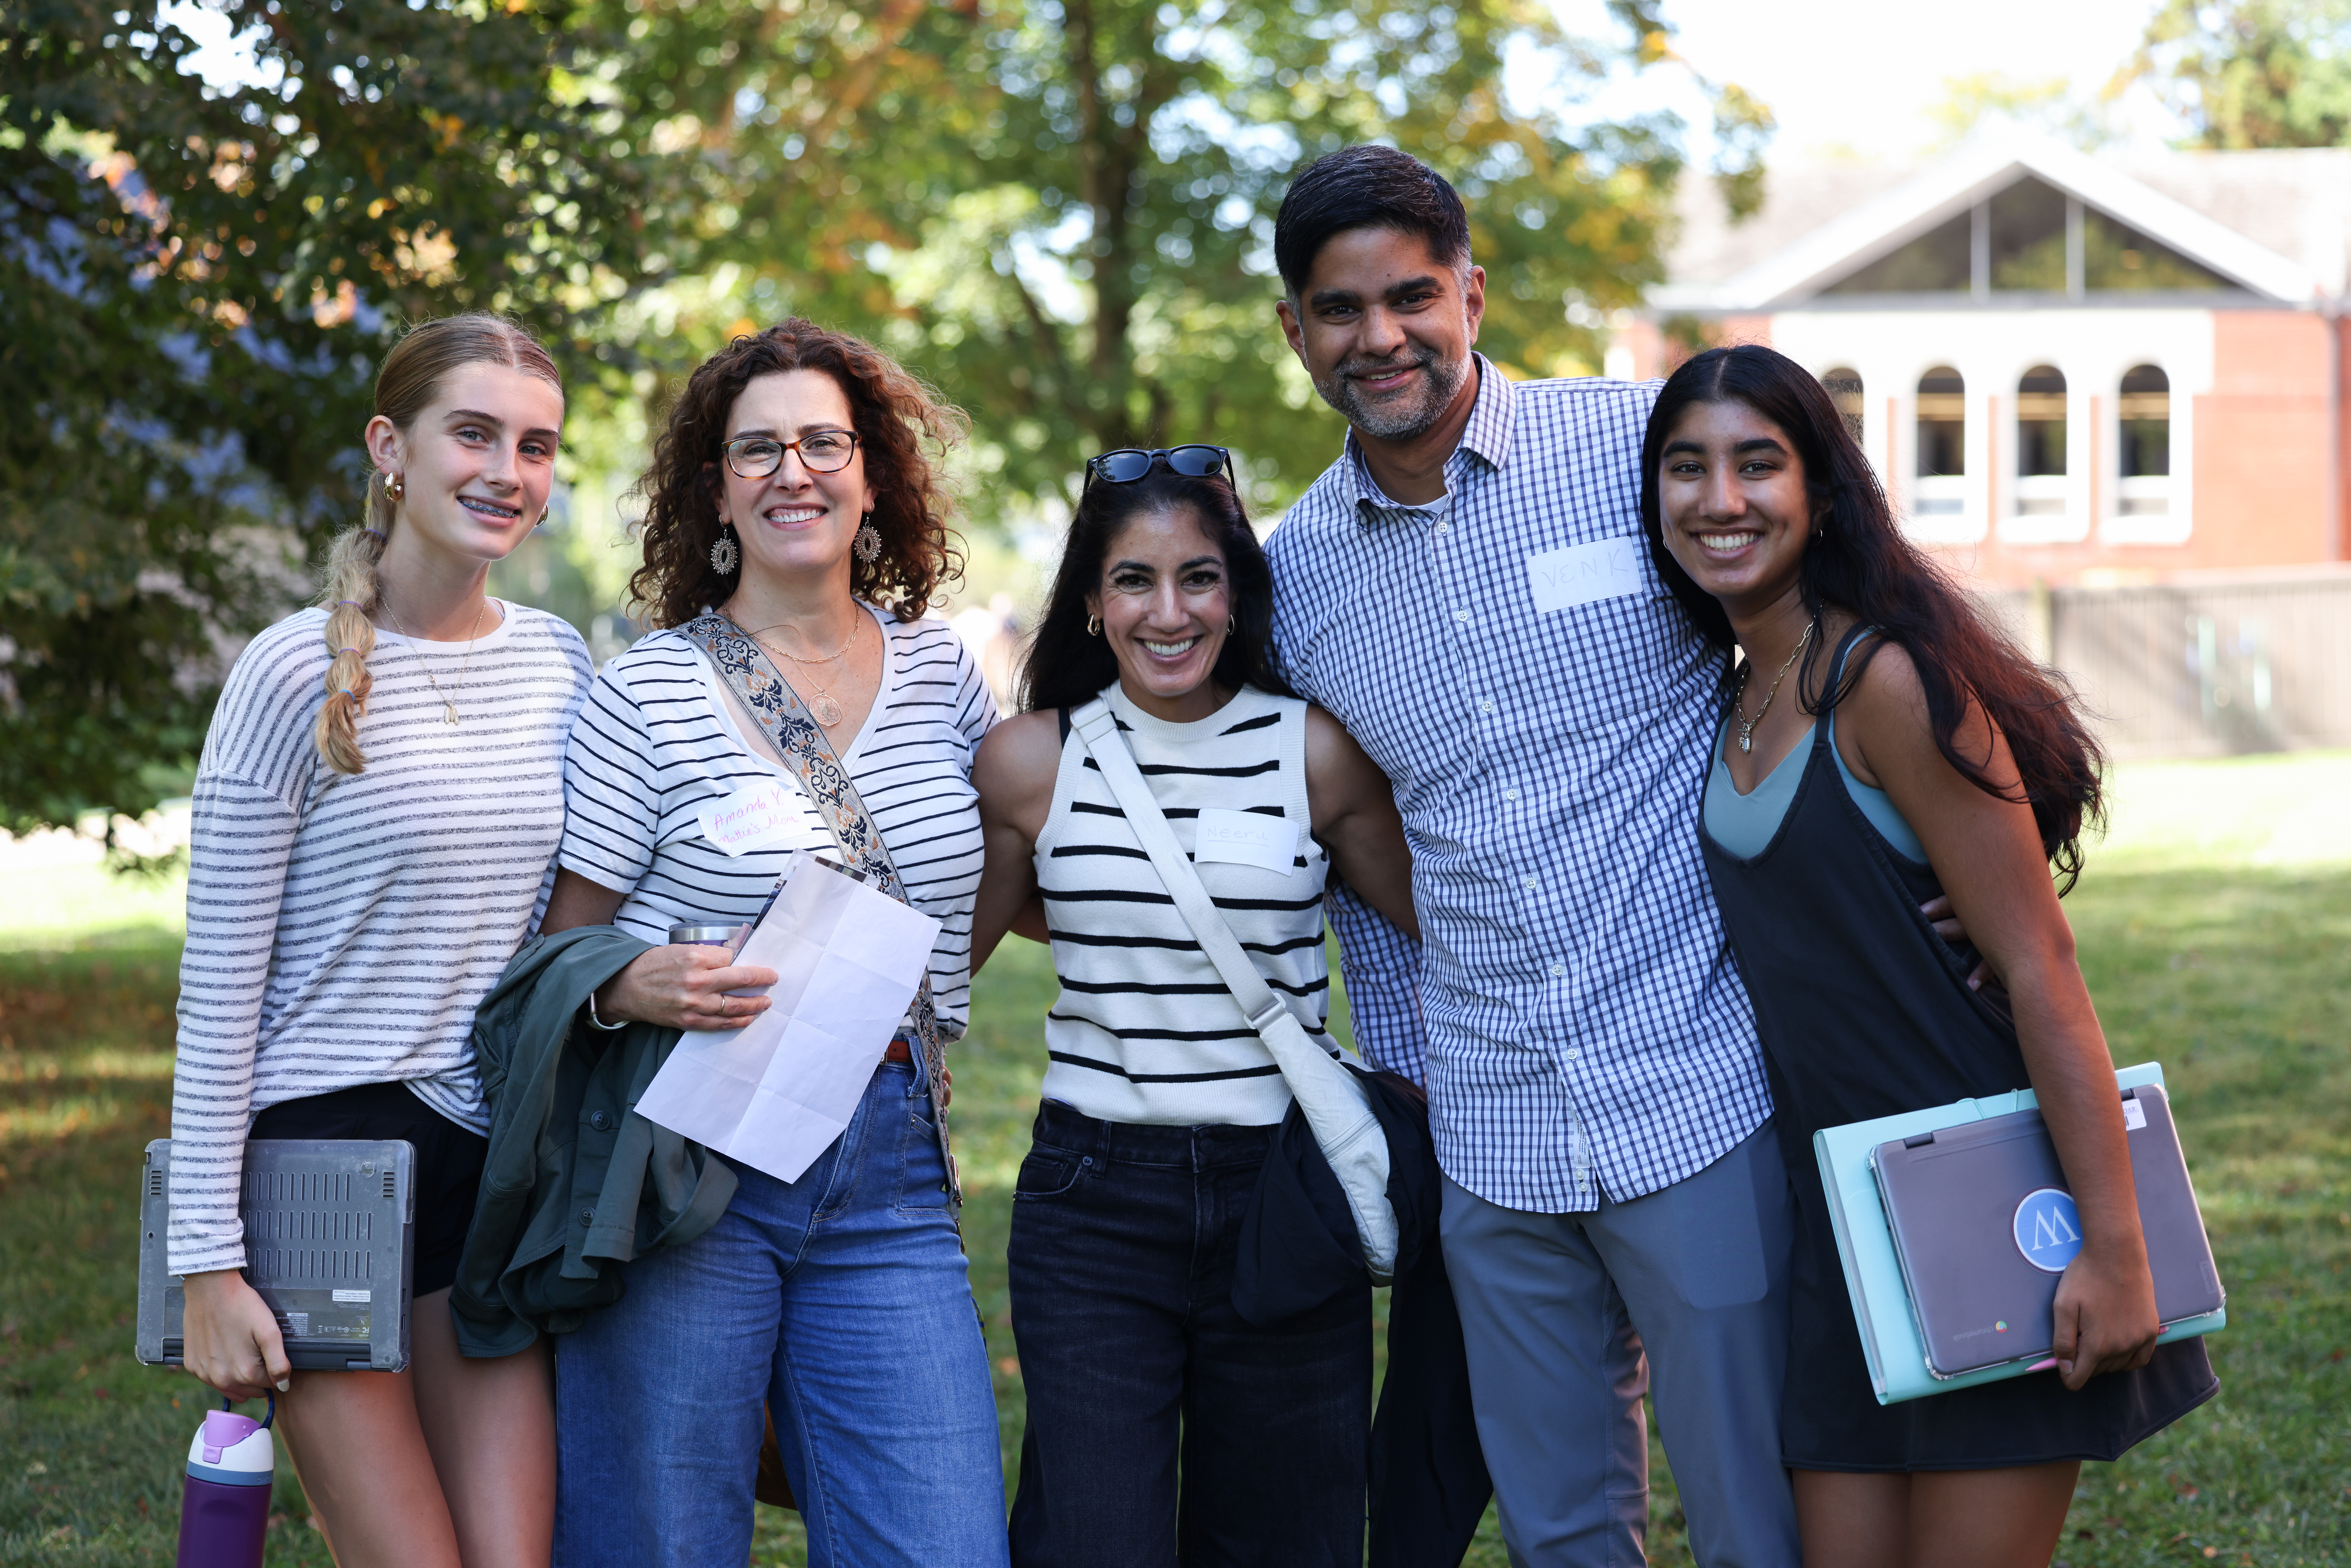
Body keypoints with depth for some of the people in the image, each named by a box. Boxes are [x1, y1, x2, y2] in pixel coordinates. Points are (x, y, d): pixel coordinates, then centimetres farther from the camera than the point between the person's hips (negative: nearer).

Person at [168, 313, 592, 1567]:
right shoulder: (299, 673, -9)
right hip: (327, 1147, -5)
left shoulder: (560, 665, 7)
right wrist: (208, 1262, -11)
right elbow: (219, 983, -8)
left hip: (495, 1161, 5)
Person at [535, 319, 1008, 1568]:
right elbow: (560, 956, 2)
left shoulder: (938, 670, 10)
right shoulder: (646, 694, -1)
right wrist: (635, 989, -19)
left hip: (889, 1177, 3)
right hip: (686, 1171, -3)